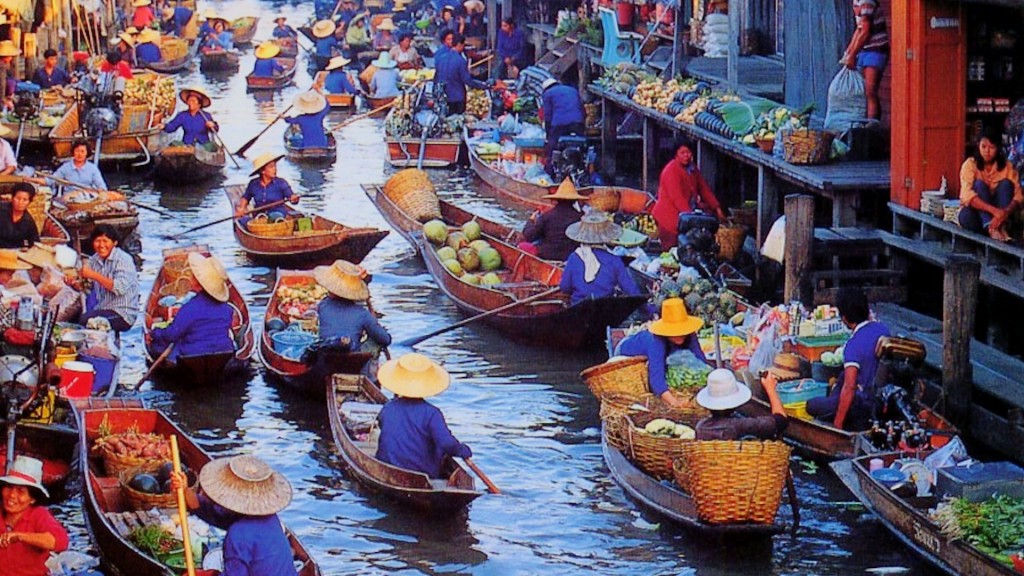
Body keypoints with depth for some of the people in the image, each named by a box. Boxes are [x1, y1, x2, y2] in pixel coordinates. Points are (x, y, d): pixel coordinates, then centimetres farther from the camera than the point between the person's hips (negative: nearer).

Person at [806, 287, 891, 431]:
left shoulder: (853, 345, -26)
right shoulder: (882, 328, -3)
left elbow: (849, 387, -29)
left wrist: (837, 423, -23)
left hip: (868, 404, -8)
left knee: (811, 405, 4)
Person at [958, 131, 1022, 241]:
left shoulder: (1007, 167, -3)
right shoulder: (970, 164, -10)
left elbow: (1018, 195, -14)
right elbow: (967, 195, -26)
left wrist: (1006, 212, -37)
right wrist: (994, 210, -40)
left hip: (998, 216, 2)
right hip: (974, 213, -2)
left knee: (1006, 184, -18)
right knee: (979, 184, -25)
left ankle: (1001, 227, -37)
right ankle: (991, 228, -45)